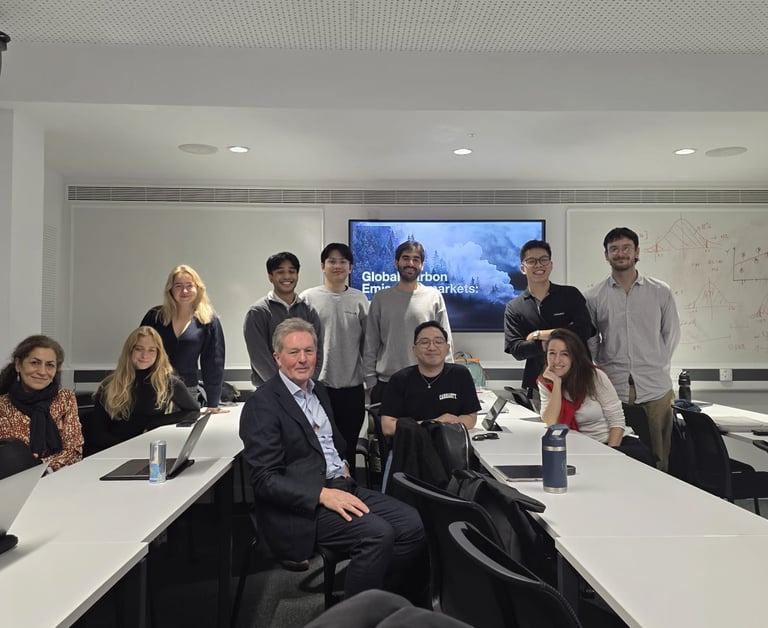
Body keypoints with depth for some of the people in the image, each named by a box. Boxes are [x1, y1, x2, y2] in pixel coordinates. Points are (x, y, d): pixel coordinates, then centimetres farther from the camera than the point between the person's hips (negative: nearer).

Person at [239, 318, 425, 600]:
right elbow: (265, 479, -16)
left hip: (340, 487, 8)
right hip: (302, 504, -8)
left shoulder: (319, 390, 15)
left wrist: (342, 465, 8)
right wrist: (322, 494, -25)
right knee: (377, 533, -26)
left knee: (412, 523, -8)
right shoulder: (262, 404, -11)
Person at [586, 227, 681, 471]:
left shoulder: (661, 292, 5)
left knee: (657, 459, 5)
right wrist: (602, 370, 1)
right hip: (612, 388, 0)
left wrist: (657, 367, 6)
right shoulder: (594, 297, 4)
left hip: (655, 389, 1)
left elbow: (671, 334, 12)